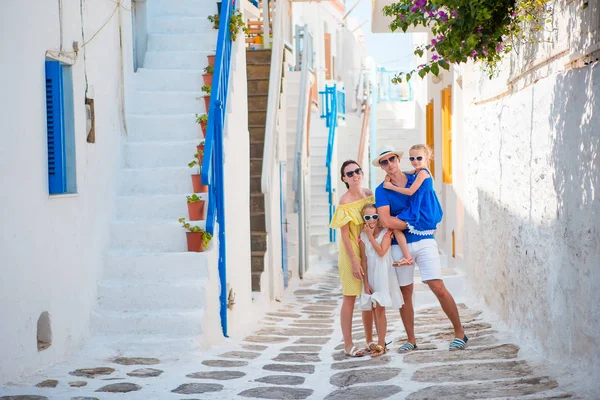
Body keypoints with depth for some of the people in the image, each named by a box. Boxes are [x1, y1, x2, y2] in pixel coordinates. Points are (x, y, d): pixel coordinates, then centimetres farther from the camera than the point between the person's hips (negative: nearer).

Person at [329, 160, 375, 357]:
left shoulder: (370, 194, 3)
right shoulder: (345, 202, -15)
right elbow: (345, 235, -15)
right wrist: (354, 261, -18)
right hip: (351, 252, -6)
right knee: (350, 297, -2)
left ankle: (369, 340, 23)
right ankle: (348, 344, 4)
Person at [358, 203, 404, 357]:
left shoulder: (386, 232, -5)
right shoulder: (363, 236, 4)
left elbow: (381, 251, -19)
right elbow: (364, 260, 4)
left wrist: (370, 235, -14)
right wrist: (365, 283, 0)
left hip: (383, 274, -4)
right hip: (370, 275, 4)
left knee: (379, 308, -9)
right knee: (375, 309, 8)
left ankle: (381, 345, -5)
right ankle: (381, 343, 16)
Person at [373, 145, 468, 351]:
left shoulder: (417, 179, 5)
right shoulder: (382, 190, -2)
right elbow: (386, 221, -15)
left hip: (424, 240, 0)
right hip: (399, 245, 0)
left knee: (438, 287, -7)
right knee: (405, 292, 7)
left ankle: (460, 333, 3)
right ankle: (411, 340, 18)